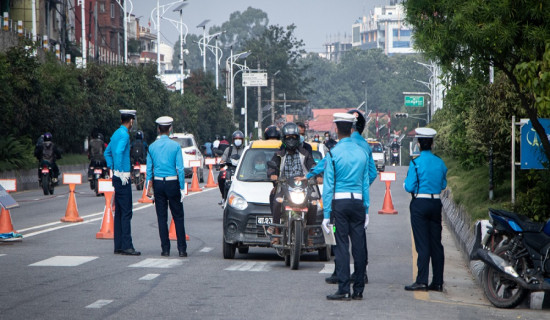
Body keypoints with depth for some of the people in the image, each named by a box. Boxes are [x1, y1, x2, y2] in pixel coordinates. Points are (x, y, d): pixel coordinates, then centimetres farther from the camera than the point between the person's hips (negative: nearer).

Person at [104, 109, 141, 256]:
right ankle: (126, 246, -11)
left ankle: (118, 246, 12)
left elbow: (107, 152, 27)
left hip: (117, 177, 10)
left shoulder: (116, 134, 16)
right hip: (123, 178, -10)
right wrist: (121, 173, -21)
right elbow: (118, 152, -27)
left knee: (119, 212, 10)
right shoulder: (124, 135, -13)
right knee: (126, 212, -9)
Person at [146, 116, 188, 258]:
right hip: (173, 183, -2)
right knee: (178, 217, 3)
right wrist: (182, 187, -3)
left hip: (158, 183, 2)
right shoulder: (175, 146, -5)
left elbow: (149, 168, 5)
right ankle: (182, 249, 0)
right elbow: (180, 168, -7)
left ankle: (165, 249, 4)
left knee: (162, 217, 5)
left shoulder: (152, 147, 3)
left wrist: (148, 186, 10)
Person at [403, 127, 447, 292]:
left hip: (420, 204, -5)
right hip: (436, 203, 5)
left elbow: (409, 187, -12)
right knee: (436, 243, 8)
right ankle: (437, 282, 10)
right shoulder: (440, 162, 4)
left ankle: (422, 281, -5)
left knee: (422, 244, -3)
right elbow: (443, 185, 13)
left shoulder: (416, 163, -12)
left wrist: (405, 183, 9)